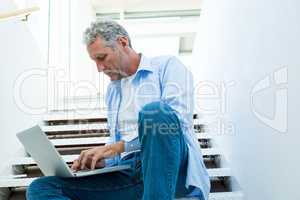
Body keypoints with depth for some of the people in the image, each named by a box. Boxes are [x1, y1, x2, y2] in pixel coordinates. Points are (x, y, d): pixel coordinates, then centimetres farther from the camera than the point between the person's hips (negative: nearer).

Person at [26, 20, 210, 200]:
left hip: (173, 167, -5)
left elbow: (177, 119, -12)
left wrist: (120, 146, -13)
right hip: (129, 174, 6)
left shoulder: (167, 65, 4)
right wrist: (102, 160, 5)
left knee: (154, 111, -36)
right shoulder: (112, 90, 24)